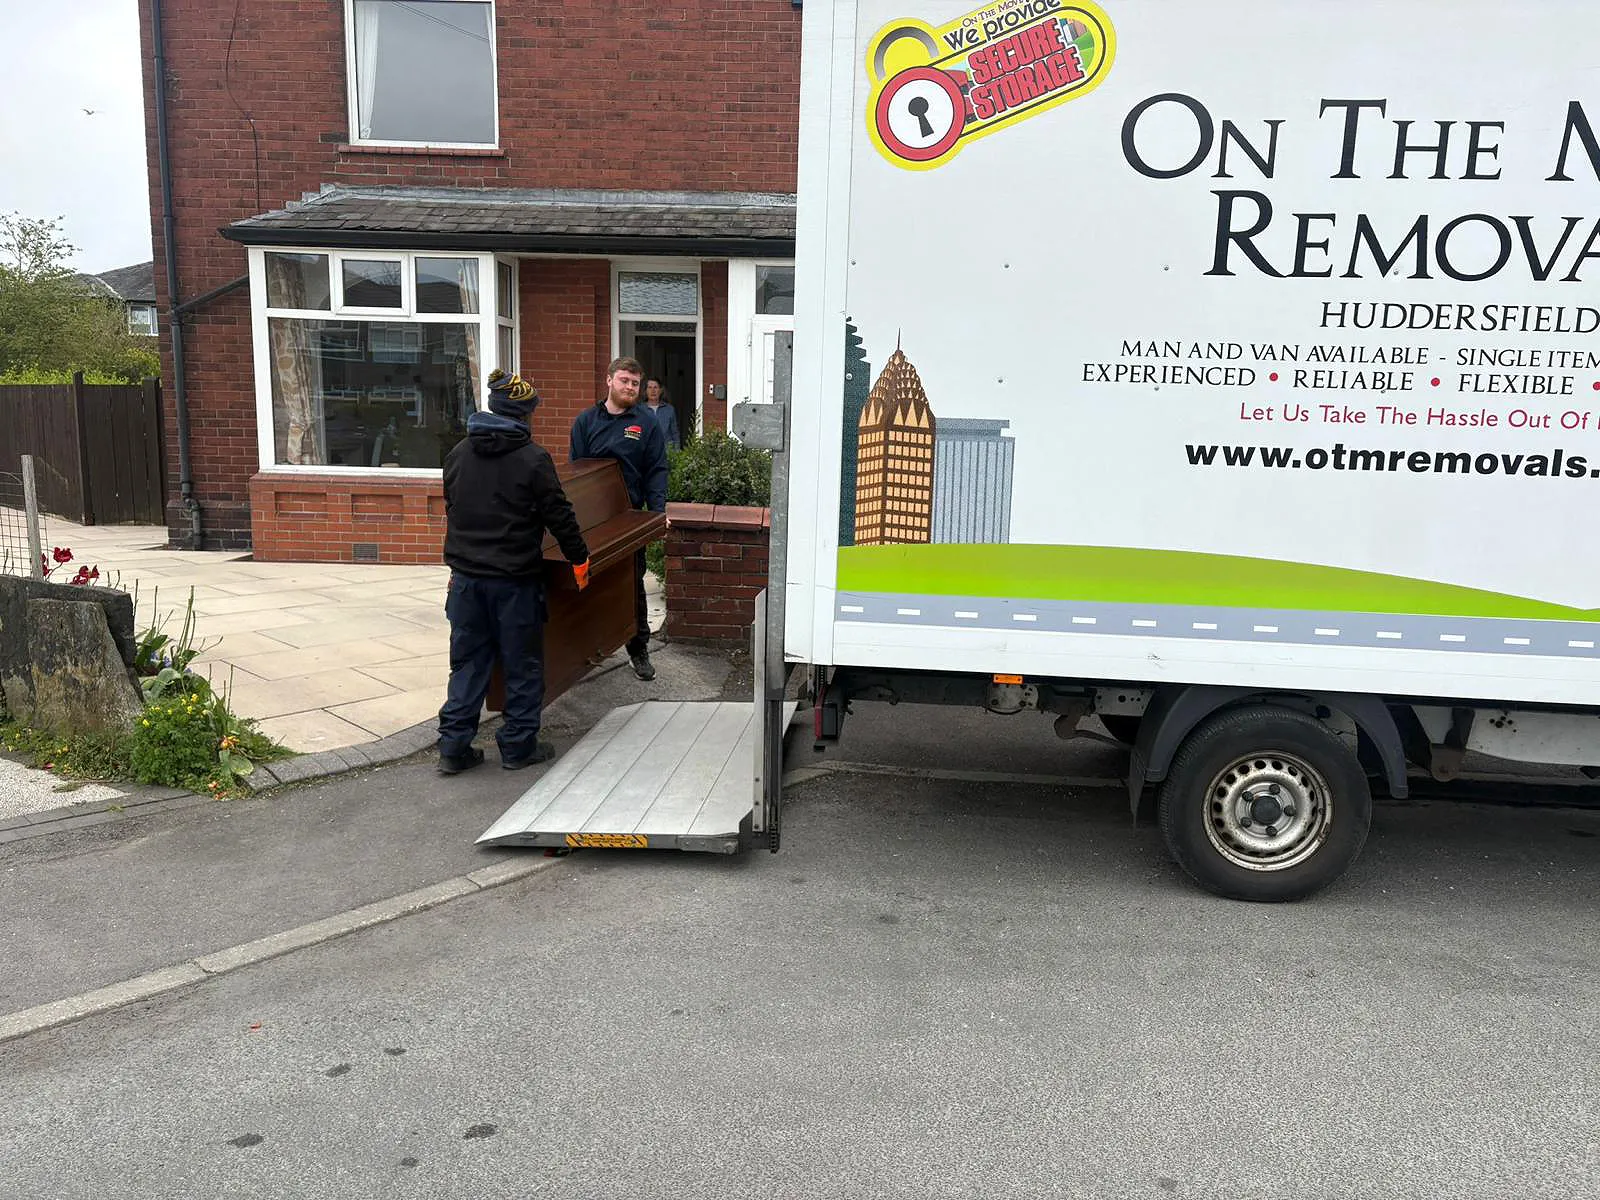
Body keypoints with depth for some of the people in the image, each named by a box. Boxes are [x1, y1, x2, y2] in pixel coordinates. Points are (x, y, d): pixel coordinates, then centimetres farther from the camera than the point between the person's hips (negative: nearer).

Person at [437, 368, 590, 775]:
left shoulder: (458, 453, 7)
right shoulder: (533, 458, -12)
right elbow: (558, 515, -9)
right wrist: (579, 559, 4)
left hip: (466, 576, 5)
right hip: (515, 579, -5)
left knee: (467, 663, 12)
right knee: (522, 665, 8)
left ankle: (454, 748, 13)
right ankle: (519, 746, 16)